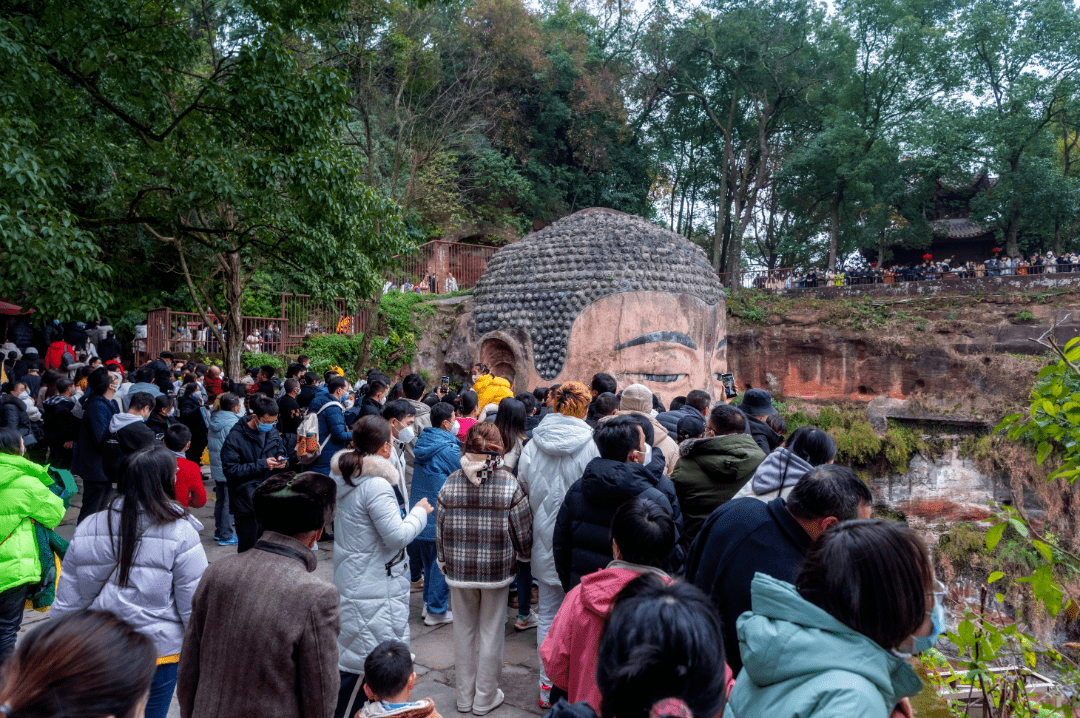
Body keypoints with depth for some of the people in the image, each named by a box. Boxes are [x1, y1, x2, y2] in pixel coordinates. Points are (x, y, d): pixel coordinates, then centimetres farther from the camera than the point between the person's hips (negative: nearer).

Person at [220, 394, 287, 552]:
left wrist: (282, 461, -4)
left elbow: (281, 452, 21)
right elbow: (230, 471, -16)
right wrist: (262, 465, -20)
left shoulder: (273, 432, 7)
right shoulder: (235, 437, -11)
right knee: (248, 549, 3)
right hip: (247, 503, -5)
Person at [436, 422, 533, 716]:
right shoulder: (509, 484, -13)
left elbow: (440, 532, 1)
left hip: (459, 570, 2)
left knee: (464, 629, 17)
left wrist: (445, 562, 18)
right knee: (491, 631, 13)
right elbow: (523, 534, -7)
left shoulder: (451, 483, -7)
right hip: (497, 570, -2)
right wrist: (523, 554, 15)